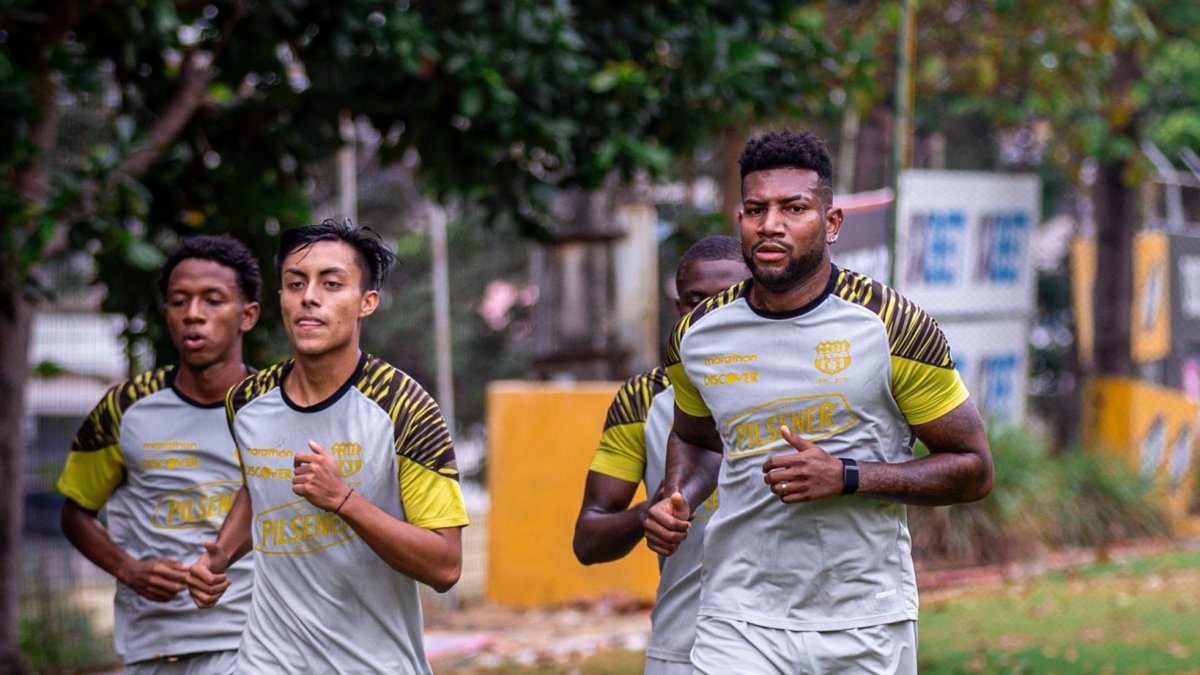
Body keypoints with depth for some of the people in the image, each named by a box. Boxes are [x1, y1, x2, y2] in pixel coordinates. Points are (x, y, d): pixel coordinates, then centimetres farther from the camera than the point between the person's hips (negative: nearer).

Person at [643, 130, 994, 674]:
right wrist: (676, 500, 2)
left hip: (867, 627, -1)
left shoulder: (893, 326, -7)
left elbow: (974, 470, -3)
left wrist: (846, 477, -15)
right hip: (740, 623, 1)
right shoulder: (696, 337, 3)